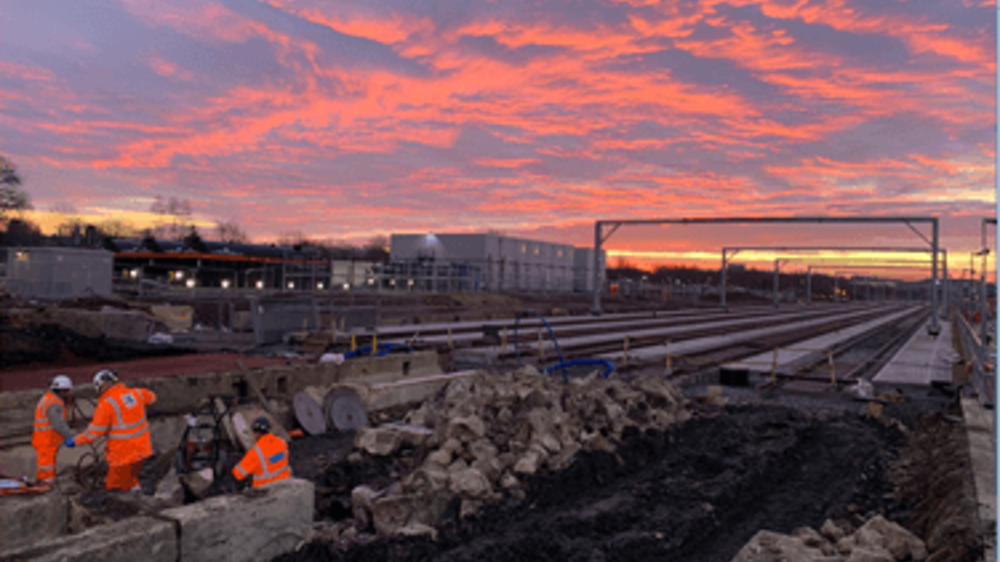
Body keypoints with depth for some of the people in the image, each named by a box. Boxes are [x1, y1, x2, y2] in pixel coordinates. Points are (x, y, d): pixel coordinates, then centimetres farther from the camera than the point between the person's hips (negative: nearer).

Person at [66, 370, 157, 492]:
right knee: (130, 478, 26)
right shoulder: (136, 393, 1)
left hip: (124, 454, -7)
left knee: (113, 488, 8)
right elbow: (152, 398, 24)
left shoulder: (107, 404, -16)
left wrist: (74, 441, 3)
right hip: (142, 448, 7)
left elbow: (94, 432, -12)